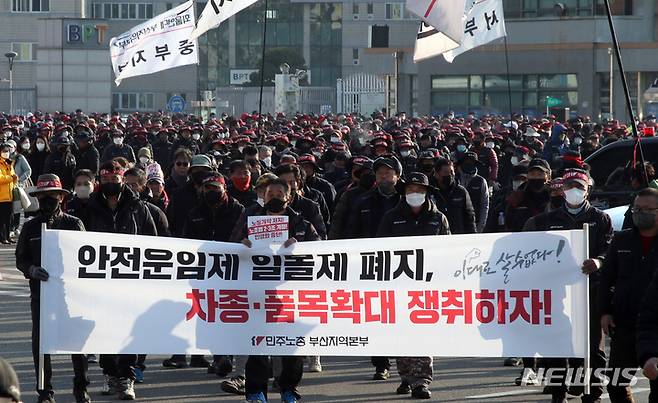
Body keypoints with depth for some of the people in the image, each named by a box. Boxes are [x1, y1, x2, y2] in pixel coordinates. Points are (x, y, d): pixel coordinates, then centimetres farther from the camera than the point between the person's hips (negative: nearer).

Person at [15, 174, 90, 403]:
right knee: (40, 341, 0)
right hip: (41, 291, 1)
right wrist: (32, 269, -14)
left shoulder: (74, 225, 4)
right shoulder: (30, 227, 8)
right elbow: (20, 259, 7)